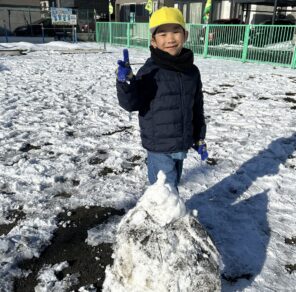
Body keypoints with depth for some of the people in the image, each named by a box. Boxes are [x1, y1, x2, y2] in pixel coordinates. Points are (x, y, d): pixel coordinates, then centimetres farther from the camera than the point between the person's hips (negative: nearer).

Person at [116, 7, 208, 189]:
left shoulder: (192, 71, 3)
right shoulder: (151, 71, -14)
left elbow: (197, 108, 12)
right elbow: (131, 104, -13)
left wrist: (199, 139, 15)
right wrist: (126, 82, -32)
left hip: (182, 145, 6)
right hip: (159, 147, -6)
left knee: (172, 186, 22)